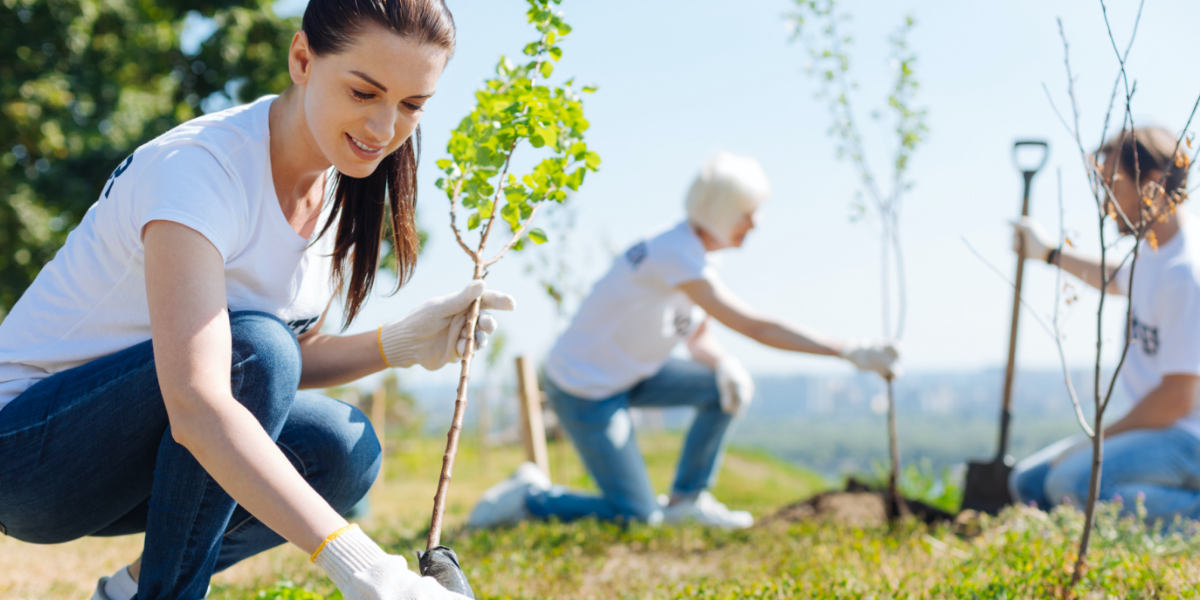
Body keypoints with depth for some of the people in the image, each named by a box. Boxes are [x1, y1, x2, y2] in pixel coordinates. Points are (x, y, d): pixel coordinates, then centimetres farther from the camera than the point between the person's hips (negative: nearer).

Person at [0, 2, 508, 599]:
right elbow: (195, 405, -41)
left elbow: (290, 364, 7)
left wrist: (402, 342, -13)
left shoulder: (344, 186, -2)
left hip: (132, 448, 8)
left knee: (342, 449, -16)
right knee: (251, 347, -30)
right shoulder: (200, 165, -28)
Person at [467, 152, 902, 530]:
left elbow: (699, 340, 10)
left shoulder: (697, 253, 1)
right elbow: (756, 327, -31)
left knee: (726, 387, -1)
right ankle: (528, 498, 7)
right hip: (584, 390, -9)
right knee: (637, 518, -8)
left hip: (626, 372, 9)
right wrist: (851, 351, -31)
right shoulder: (677, 258, -28)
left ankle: (686, 499, 9)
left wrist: (725, 366, -15)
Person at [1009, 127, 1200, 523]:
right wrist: (1050, 253, 40)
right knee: (1028, 482, 8)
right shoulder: (1155, 251, 10)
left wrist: (1099, 441, -16)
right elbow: (1119, 282, 37)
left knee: (1074, 484, -31)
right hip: (1158, 429, 10)